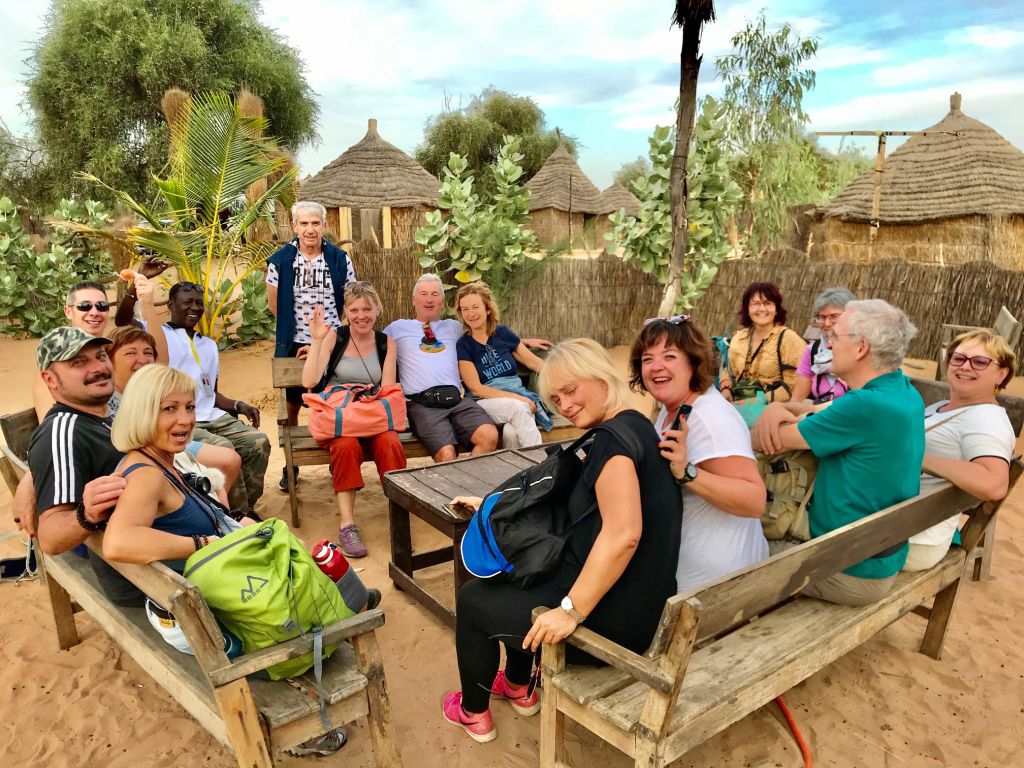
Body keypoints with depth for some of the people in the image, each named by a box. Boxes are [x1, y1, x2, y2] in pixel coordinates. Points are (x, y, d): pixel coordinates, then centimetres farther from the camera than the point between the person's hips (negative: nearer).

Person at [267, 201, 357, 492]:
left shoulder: (340, 259, -1)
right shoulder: (280, 261, -3)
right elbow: (274, 305, 4)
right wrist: (294, 325, 0)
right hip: (293, 345, 0)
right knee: (291, 406, 9)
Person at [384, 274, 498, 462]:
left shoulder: (454, 327, 29)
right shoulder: (398, 327, 23)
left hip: (457, 397, 3)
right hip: (422, 402, -3)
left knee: (490, 436, -26)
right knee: (446, 453, -30)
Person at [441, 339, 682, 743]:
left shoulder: (614, 437, -22)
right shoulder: (634, 426, 9)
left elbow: (623, 535, -33)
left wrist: (572, 611, -26)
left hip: (614, 619, -10)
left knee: (472, 598, 12)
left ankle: (473, 712, 33)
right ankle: (518, 686, 45)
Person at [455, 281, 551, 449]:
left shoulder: (503, 333, 10)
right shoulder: (463, 345, 2)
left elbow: (536, 363, 11)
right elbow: (476, 388, -6)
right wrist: (516, 397, -16)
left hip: (520, 398, 2)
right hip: (486, 401, -2)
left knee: (511, 432, -34)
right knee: (519, 408, -34)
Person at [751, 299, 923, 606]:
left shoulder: (866, 406, -30)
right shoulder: (904, 390, 0)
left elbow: (763, 440, -23)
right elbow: (821, 412, 5)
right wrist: (778, 406, -15)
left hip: (853, 573, -9)